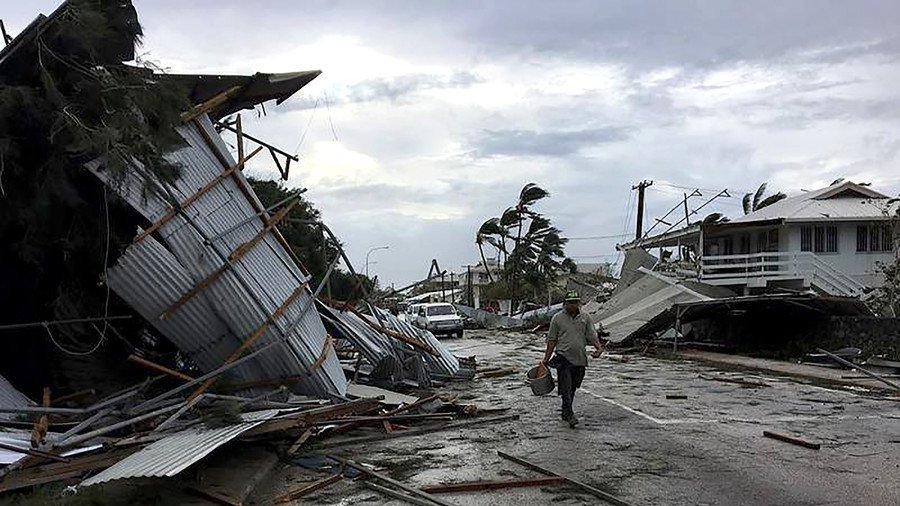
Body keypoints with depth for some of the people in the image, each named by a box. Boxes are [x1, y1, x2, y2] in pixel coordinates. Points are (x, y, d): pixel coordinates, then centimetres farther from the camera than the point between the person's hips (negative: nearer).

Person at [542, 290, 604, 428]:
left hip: (580, 359, 3)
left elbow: (592, 335, 6)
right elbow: (552, 340, 5)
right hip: (563, 357, -3)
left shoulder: (585, 318, 8)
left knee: (572, 388, 12)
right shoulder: (557, 318, 1)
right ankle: (569, 415, -11)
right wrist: (546, 359, 4)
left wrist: (599, 347, -13)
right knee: (566, 388, -12)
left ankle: (565, 414, 25)